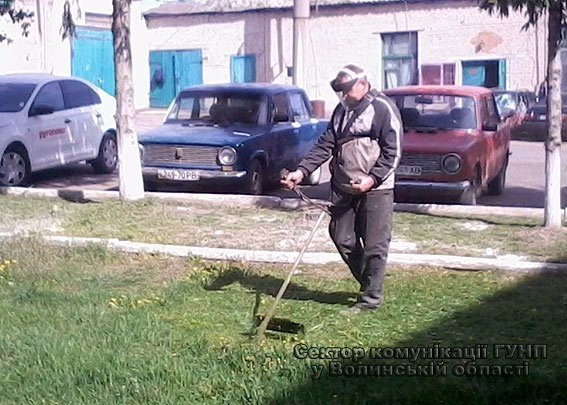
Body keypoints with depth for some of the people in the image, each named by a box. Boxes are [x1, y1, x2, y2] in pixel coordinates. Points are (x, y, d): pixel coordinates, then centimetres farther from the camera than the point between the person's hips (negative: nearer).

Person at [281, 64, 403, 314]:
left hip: (375, 190, -7)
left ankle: (370, 298, 9)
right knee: (342, 239, 10)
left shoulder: (383, 108, -9)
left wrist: (372, 178, -22)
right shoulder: (341, 110, 12)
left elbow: (393, 151, -12)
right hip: (343, 189, 7)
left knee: (374, 245, -2)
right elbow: (325, 145, 8)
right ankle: (367, 283, 29)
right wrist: (302, 171, -5)